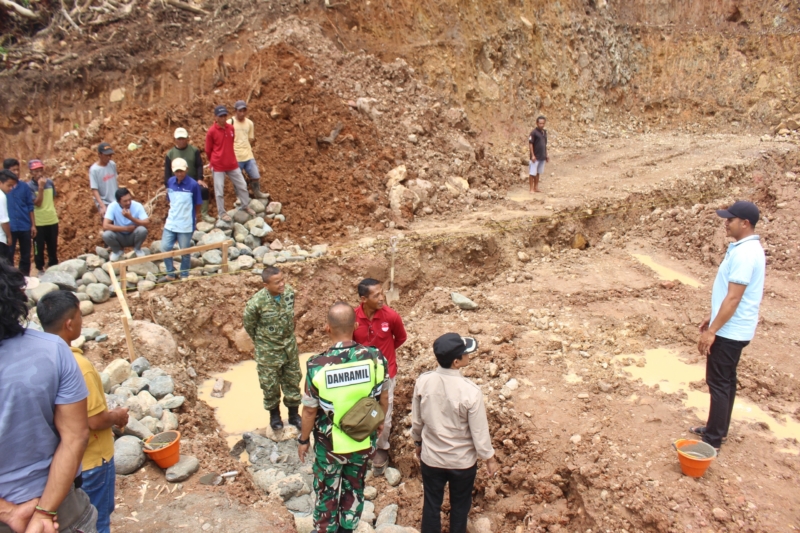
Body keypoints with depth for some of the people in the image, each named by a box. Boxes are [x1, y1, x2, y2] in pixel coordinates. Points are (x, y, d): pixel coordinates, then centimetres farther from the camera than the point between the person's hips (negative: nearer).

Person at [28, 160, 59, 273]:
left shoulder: (50, 182, 2)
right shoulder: (29, 186, -11)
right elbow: (37, 203, -18)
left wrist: (54, 211, 8)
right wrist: (41, 187, -21)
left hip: (52, 220, 4)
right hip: (38, 222, -4)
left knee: (53, 246, 16)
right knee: (39, 247, 5)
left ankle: (53, 266, 30)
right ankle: (40, 269, 18)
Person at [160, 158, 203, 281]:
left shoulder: (193, 185, -14)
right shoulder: (170, 182, 0)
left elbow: (198, 205, -4)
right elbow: (171, 201, 13)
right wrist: (175, 213, 10)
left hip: (186, 225, -5)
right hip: (170, 223, 5)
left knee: (185, 251, 7)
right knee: (165, 248, 7)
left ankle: (184, 276, 26)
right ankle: (170, 274, 24)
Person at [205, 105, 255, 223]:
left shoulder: (231, 128, 1)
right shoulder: (211, 131, -13)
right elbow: (208, 150, -2)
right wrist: (213, 162, 9)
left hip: (232, 164, 5)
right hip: (218, 166, -5)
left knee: (242, 185, 11)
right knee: (219, 190, 4)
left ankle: (246, 206, 28)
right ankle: (221, 212, 17)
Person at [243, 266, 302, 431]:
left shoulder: (289, 292, -15)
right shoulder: (256, 302, -28)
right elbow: (249, 325, -8)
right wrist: (262, 342, 6)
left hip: (290, 345, 4)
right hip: (268, 350, -4)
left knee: (293, 380, 17)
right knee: (270, 384, 14)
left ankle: (294, 414, 38)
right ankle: (274, 415, 39)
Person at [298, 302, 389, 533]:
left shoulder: (317, 365, -27)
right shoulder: (375, 357, -19)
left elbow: (310, 410, -15)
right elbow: (383, 397, -4)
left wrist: (303, 440, 3)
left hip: (330, 445, -2)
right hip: (364, 440, 3)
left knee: (327, 492, 23)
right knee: (355, 487, 27)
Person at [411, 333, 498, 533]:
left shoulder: (423, 382, -18)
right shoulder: (470, 391, -28)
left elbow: (416, 421, -3)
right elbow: (479, 432, -17)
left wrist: (418, 443, 15)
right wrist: (490, 458, 0)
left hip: (431, 458, 2)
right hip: (463, 461, -2)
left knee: (431, 505, 21)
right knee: (460, 506, 22)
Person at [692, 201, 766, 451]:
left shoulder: (744, 253, -23)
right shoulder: (747, 248, 10)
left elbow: (733, 298, -25)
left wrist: (712, 331, -22)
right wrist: (713, 319, 21)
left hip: (729, 331, -10)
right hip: (734, 329, 10)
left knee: (719, 383, -1)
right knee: (725, 381, 18)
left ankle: (713, 440, 8)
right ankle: (718, 429, 31)